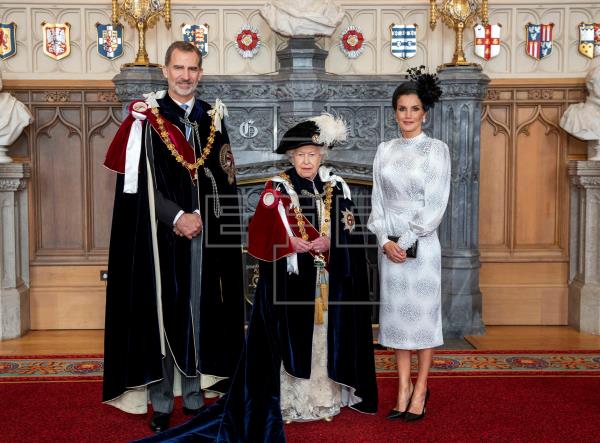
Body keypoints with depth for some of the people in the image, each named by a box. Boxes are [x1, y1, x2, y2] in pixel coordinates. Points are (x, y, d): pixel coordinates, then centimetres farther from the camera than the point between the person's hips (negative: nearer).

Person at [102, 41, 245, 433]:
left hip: (205, 235, 3)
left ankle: (194, 395, 18)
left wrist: (199, 217, -6)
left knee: (200, 312, 6)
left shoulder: (214, 118, 10)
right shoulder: (146, 117, 1)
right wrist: (176, 217, -14)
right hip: (161, 234, -3)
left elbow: (226, 182, 8)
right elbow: (141, 182, -6)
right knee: (162, 314, 0)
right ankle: (161, 402, 10)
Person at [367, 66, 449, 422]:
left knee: (424, 313, 4)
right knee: (397, 313, 8)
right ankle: (404, 387, 19)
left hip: (422, 244, -4)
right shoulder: (385, 150, 8)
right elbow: (378, 200, 5)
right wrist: (386, 240, -8)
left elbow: (435, 205, -10)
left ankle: (421, 389, 16)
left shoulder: (436, 149, -3)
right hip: (390, 245, 4)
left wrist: (406, 242, -13)